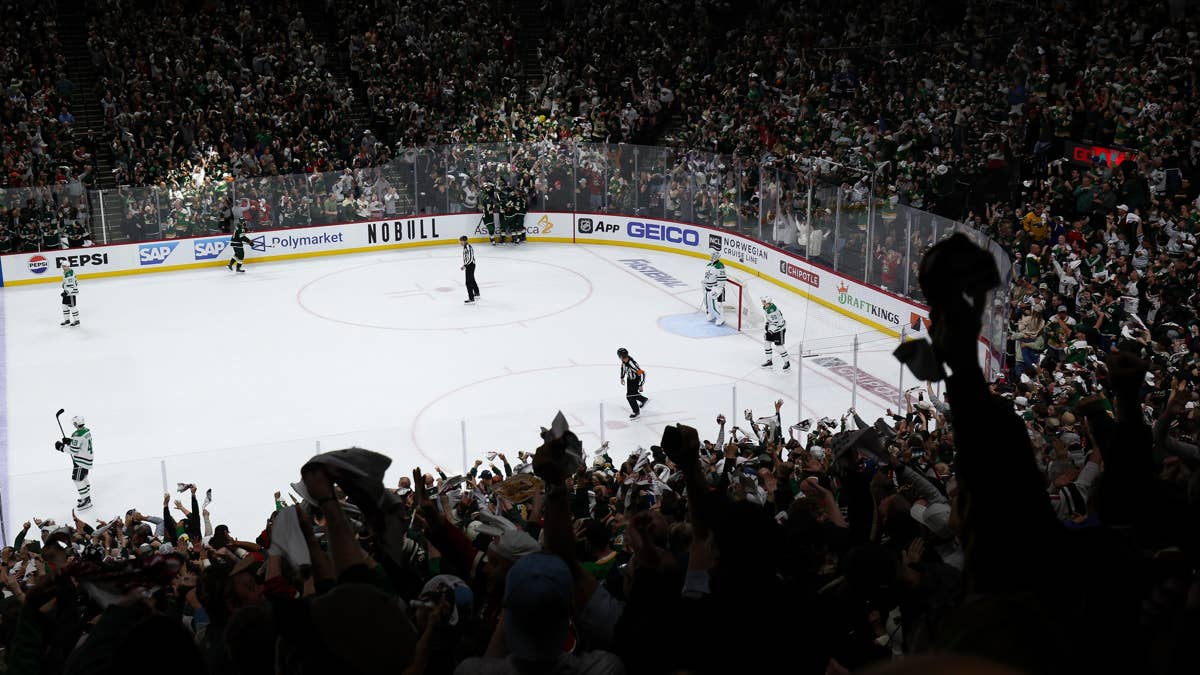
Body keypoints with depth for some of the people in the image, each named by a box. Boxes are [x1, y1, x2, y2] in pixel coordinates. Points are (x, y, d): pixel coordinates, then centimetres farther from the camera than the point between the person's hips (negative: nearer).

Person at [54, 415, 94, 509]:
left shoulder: (78, 435, -26)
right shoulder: (87, 430, 3)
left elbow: (73, 450, -23)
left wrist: (61, 447, -12)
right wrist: (69, 441, 9)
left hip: (81, 461, -10)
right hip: (87, 458, 10)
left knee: (78, 479, -3)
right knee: (83, 478, 23)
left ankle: (86, 501, 0)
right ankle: (86, 497, 35)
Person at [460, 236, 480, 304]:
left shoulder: (468, 248, -24)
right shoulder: (466, 246, 7)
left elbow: (470, 259, -27)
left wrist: (464, 266, -24)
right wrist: (465, 265, 17)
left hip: (470, 266, -11)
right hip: (470, 265, 11)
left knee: (469, 282, -10)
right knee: (472, 280, 27)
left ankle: (471, 299, -10)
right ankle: (476, 293, 46)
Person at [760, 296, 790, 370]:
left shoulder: (772, 310, -31)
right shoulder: (766, 307, 0)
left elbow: (775, 323, -31)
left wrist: (770, 331, -36)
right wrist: (767, 324, 11)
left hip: (779, 328, -10)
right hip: (772, 328, 10)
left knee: (779, 345, -4)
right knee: (766, 342, 8)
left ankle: (787, 363, 11)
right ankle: (769, 361, 17)